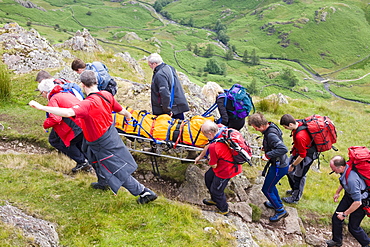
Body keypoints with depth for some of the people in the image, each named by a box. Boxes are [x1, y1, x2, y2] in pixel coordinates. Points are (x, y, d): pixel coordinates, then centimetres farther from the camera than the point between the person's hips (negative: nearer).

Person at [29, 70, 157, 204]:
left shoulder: (88, 104, -33)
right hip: (111, 134, 9)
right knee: (94, 156, 34)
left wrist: (41, 107, -45)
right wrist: (128, 115, 31)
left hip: (103, 144, -8)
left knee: (119, 171, 4)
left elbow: (68, 113, -48)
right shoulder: (107, 95, -9)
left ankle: (145, 192, 14)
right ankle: (102, 183, 55)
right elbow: (121, 110, 6)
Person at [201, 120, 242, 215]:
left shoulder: (214, 147, -37)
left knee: (216, 190, 14)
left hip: (226, 170, -9)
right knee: (208, 176, 28)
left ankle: (224, 210, 41)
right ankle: (214, 200, 51)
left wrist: (209, 162, 4)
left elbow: (214, 166, -20)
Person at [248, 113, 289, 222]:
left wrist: (268, 155, -32)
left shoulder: (271, 135, -31)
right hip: (280, 163, 10)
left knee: (266, 189, 5)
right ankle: (277, 203, 47)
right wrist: (266, 148, 5)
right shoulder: (271, 127, -2)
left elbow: (283, 149, -40)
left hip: (279, 166, -10)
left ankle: (280, 210, 19)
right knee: (270, 185, 28)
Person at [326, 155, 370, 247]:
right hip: (349, 195, 8)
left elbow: (358, 202, -33)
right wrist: (337, 192, 18)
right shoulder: (346, 167, -16)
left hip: (361, 200, -8)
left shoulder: (351, 180, -41)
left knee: (353, 227, 5)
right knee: (336, 218, 11)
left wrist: (345, 214, -21)